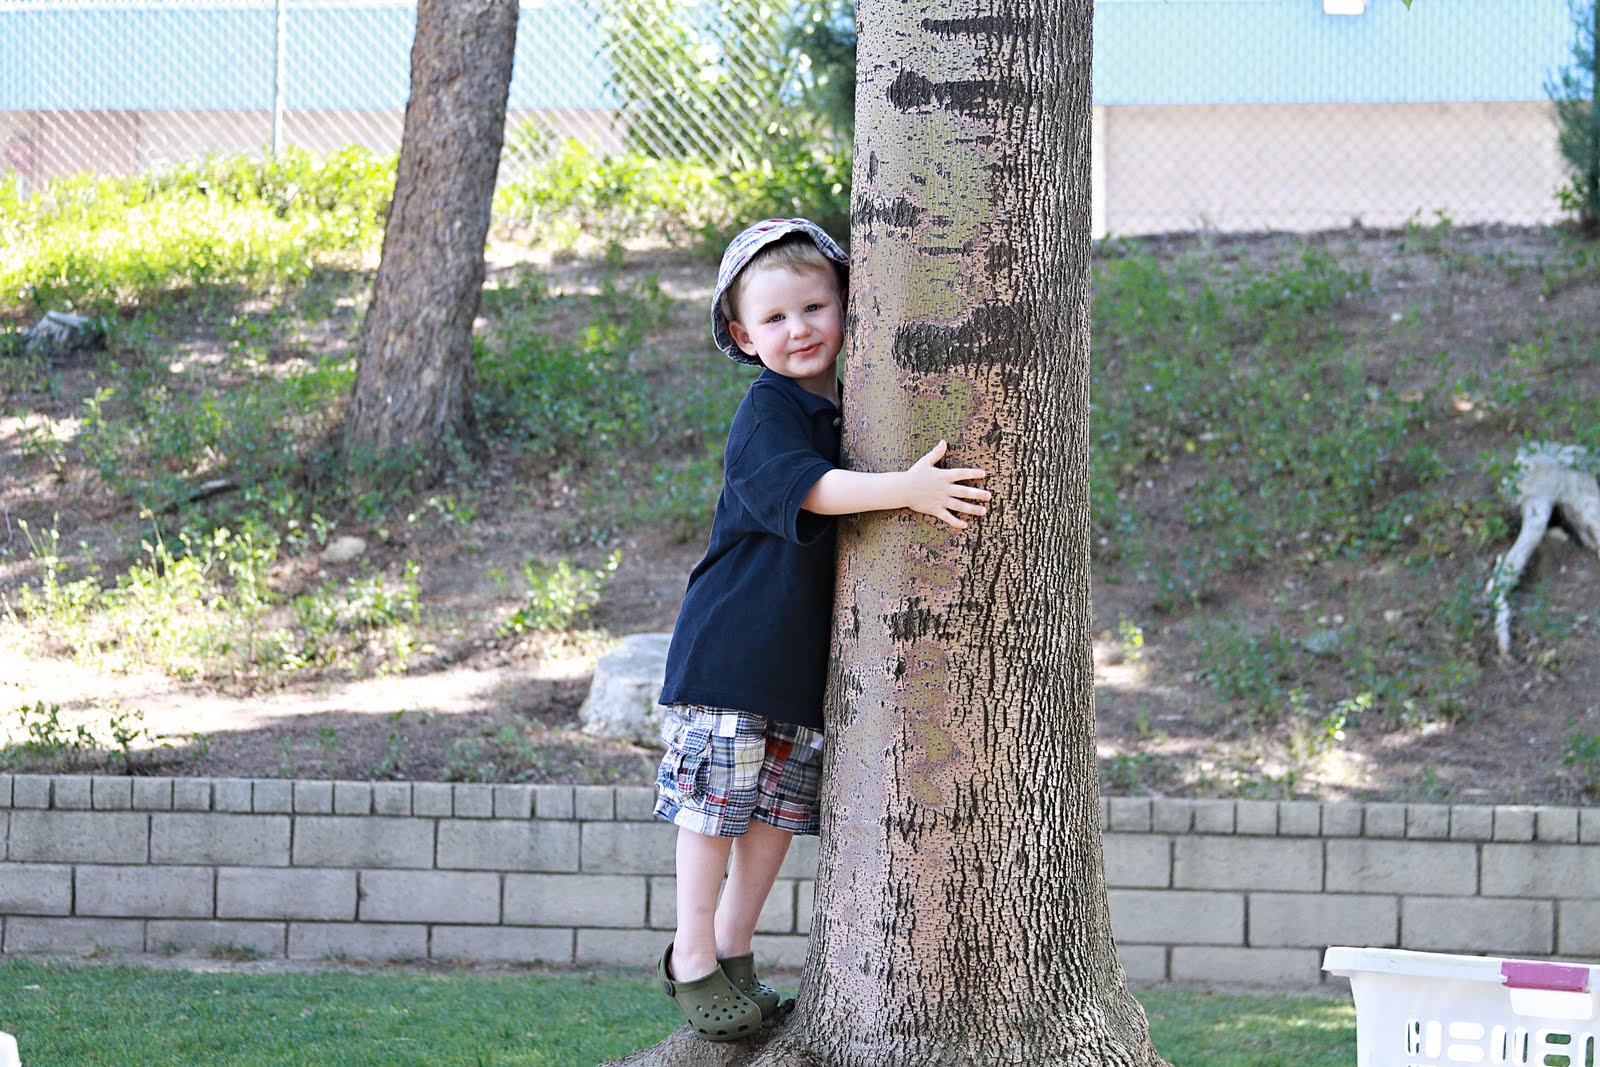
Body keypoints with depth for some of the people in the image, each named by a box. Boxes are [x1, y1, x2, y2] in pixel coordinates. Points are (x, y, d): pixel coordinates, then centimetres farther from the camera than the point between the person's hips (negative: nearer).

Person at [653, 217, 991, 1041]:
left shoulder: (850, 410, 12)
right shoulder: (767, 414, -13)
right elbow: (804, 486, -29)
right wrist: (904, 489, -38)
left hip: (808, 658, 7)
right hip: (733, 648, -7)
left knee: (779, 805, 10)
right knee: (717, 801, -3)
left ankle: (733, 952, 21)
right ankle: (692, 958, 6)